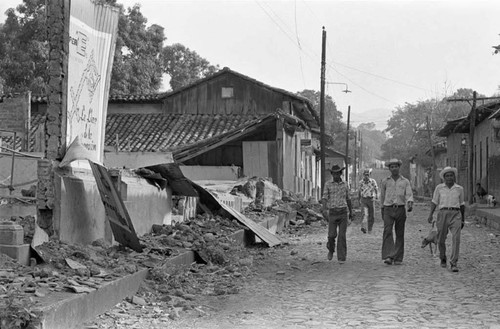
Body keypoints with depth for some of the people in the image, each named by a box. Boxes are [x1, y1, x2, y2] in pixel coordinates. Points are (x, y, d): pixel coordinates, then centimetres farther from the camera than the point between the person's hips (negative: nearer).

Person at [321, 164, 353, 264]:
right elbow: (324, 199, -8)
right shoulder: (328, 185, 1)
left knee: (342, 236, -6)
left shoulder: (345, 185, 9)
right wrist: (325, 210, -25)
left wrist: (351, 213, 23)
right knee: (332, 235, -6)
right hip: (333, 213, -1)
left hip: (343, 213, 1)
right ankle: (331, 249, 26)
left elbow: (348, 199, 19)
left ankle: (341, 258, -1)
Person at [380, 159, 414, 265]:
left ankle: (398, 258, 11)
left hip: (400, 209, 1)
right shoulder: (385, 182, 8)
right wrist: (382, 211, 21)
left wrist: (410, 204, -25)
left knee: (400, 234, 4)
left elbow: (409, 195, -4)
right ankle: (388, 256, -25)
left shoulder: (405, 182, 6)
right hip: (388, 209, -1)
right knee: (387, 231, -17)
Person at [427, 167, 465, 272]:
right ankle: (443, 259, 32)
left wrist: (463, 219, 19)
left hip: (456, 214, 0)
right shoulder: (439, 188, 6)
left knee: (456, 238, -15)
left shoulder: (459, 189, 9)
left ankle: (453, 263, -16)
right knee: (441, 240, 6)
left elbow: (462, 204, 16)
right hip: (443, 213, 0)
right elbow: (434, 202, 6)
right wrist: (430, 214, -7)